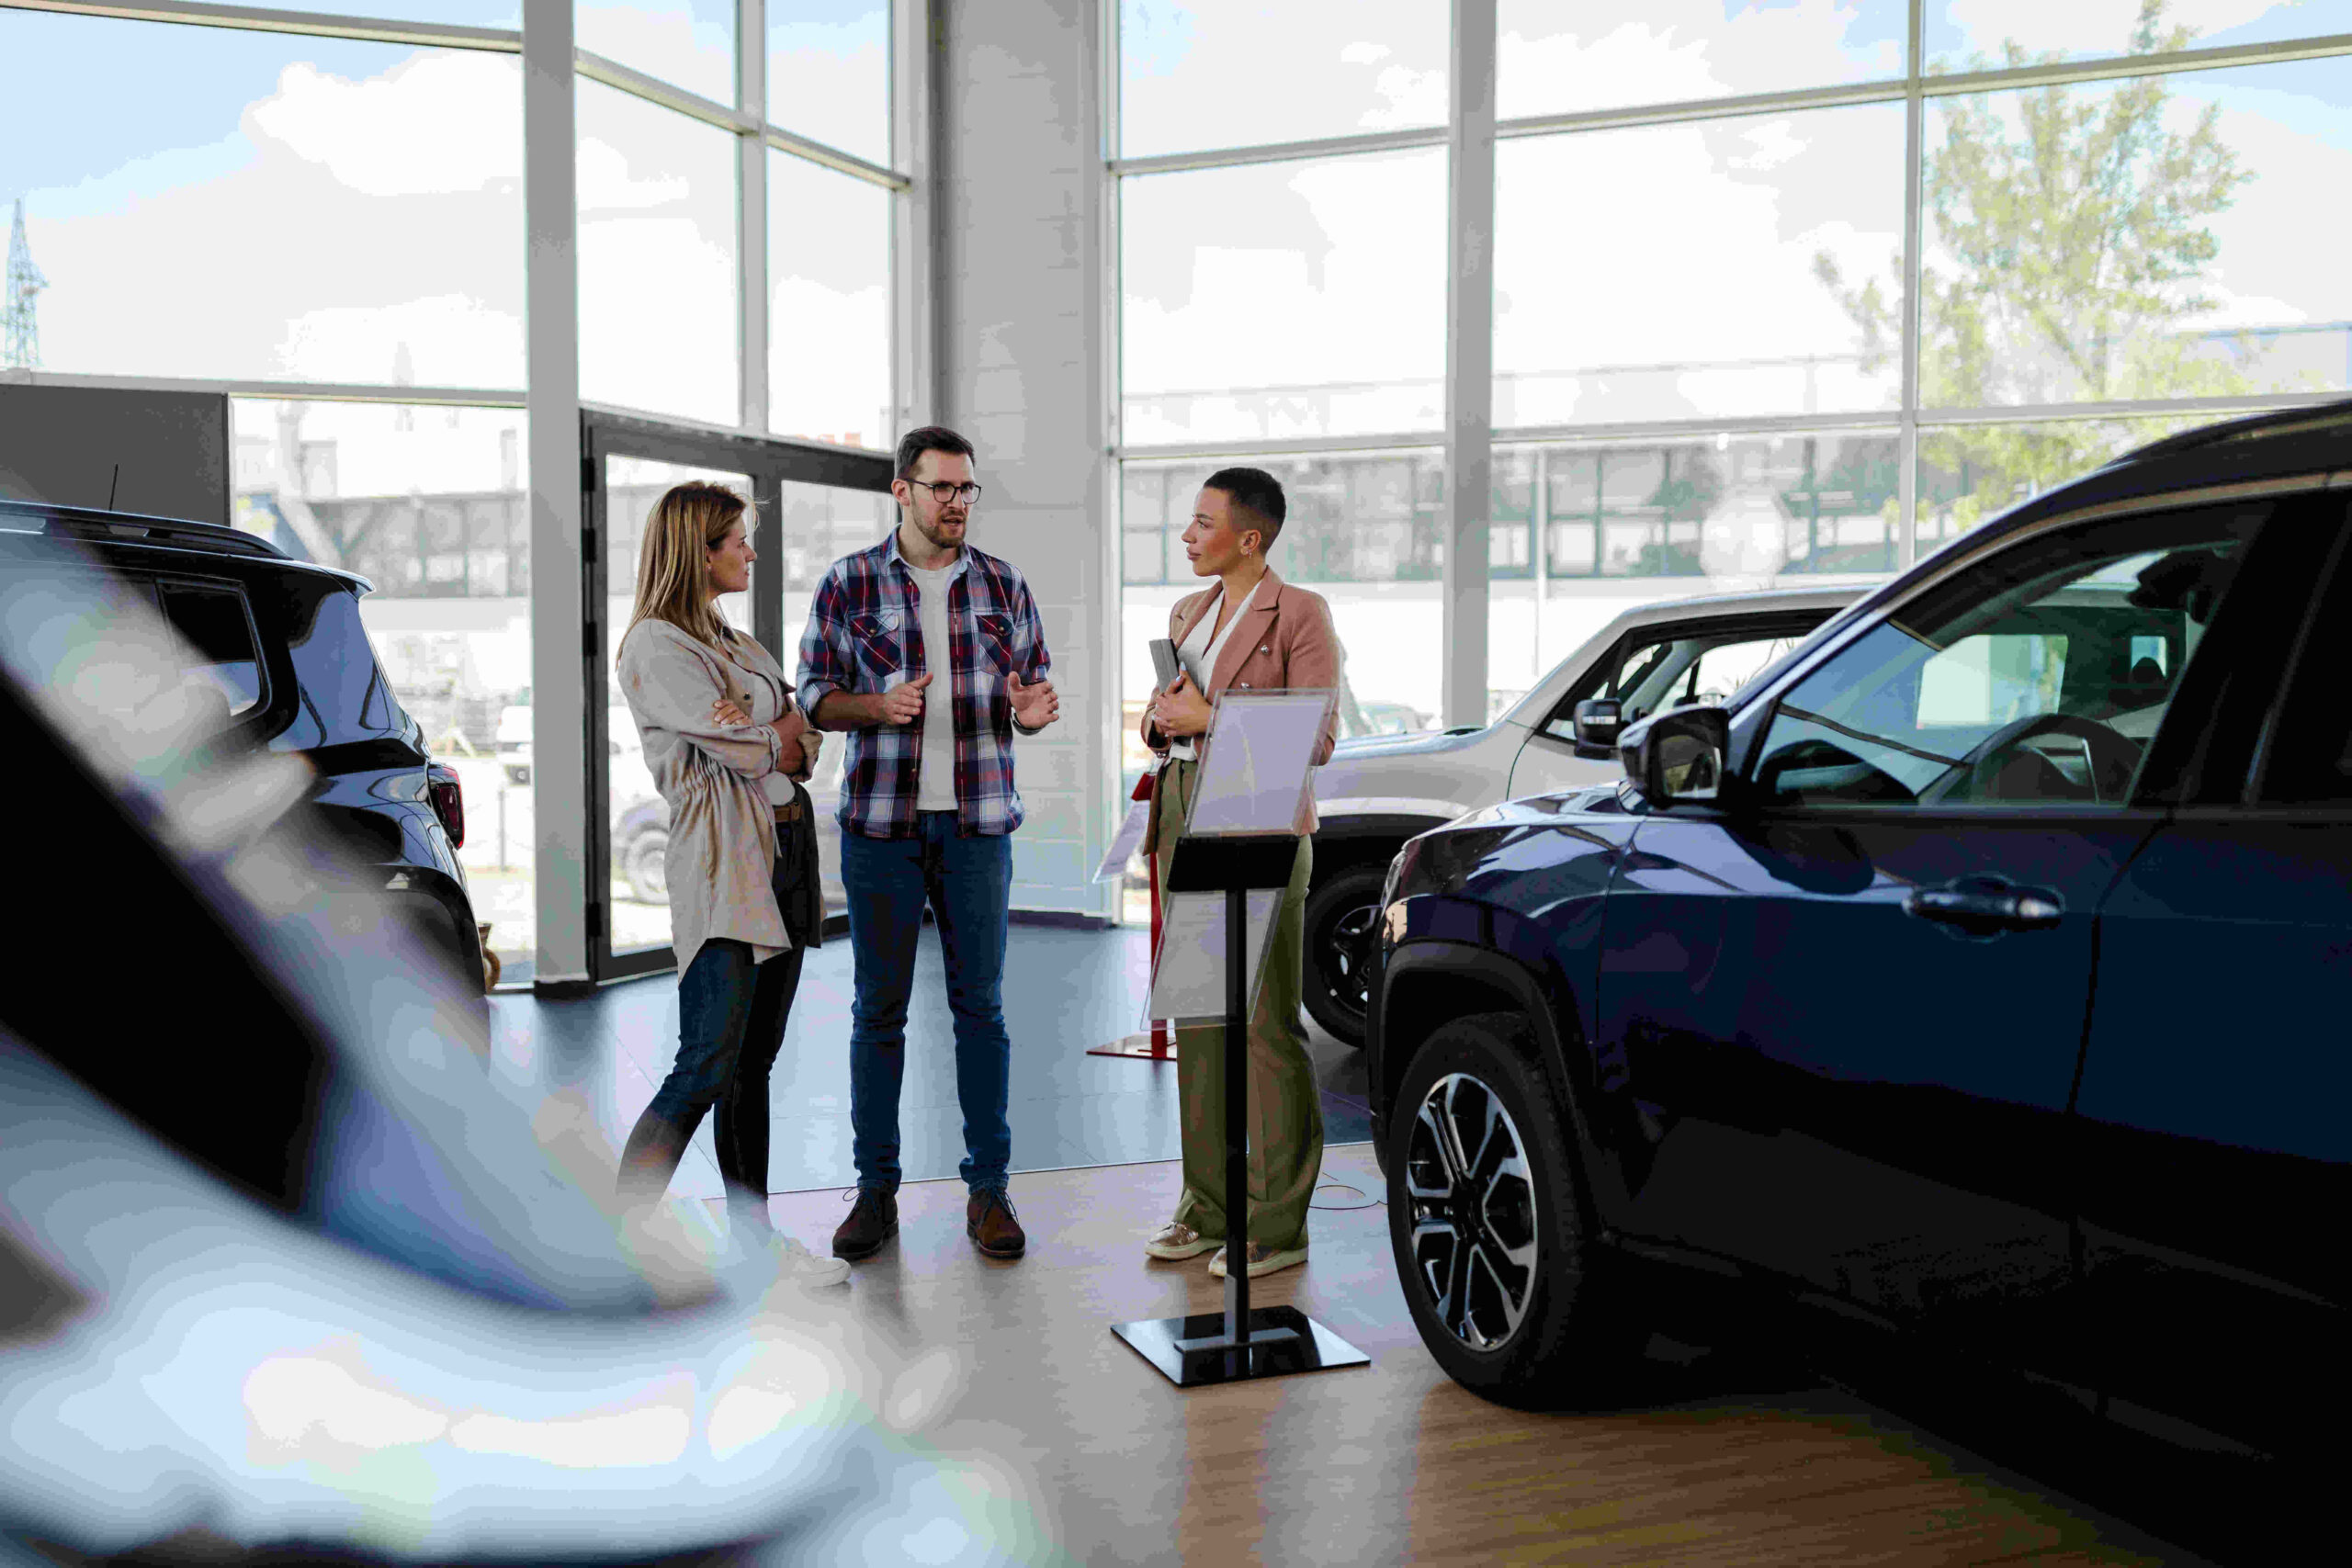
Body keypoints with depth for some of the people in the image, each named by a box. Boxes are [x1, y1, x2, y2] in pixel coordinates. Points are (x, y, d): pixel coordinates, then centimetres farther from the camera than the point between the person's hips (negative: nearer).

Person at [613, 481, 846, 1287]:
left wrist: (768, 738, -7)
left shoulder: (741, 644, 20)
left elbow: (805, 743, 12)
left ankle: (755, 1236, 16)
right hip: (720, 863, -8)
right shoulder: (655, 645, -7)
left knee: (755, 1065, 10)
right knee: (706, 1069, -13)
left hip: (786, 848, 8)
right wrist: (780, 739, 6)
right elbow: (741, 751, -13)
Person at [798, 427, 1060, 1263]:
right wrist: (880, 706, -16)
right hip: (880, 819, -1)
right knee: (878, 1007, 3)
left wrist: (1032, 710, -12)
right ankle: (876, 1190, 14)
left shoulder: (1003, 586, 7)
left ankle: (989, 1191, 12)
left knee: (980, 1004, 4)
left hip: (977, 821, 1)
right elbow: (815, 695, 4)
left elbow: (1034, 687, 12)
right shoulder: (848, 584, 2)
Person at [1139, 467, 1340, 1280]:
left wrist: (1210, 719, -16)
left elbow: (1317, 739, -12)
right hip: (1183, 820, 7)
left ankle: (1278, 1222, 3)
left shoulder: (1299, 615, -6)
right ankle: (1208, 1204, 18)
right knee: (1197, 1018, 9)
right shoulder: (1187, 612, 16)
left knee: (1268, 1024, -4)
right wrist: (1160, 716, -2)